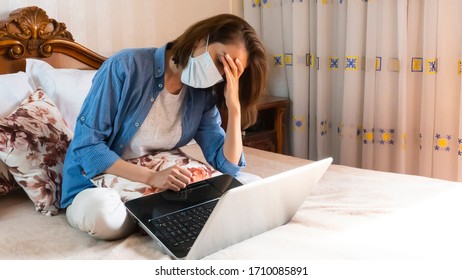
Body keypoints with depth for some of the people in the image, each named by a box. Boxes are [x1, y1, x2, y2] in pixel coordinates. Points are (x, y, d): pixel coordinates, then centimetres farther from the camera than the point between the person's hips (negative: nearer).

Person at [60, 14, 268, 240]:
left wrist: (234, 107, -17)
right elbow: (87, 145, -20)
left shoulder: (203, 96, -2)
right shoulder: (126, 67, -18)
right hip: (95, 183, -4)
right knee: (101, 213, -41)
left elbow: (227, 167, -5)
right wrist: (151, 177, -30)